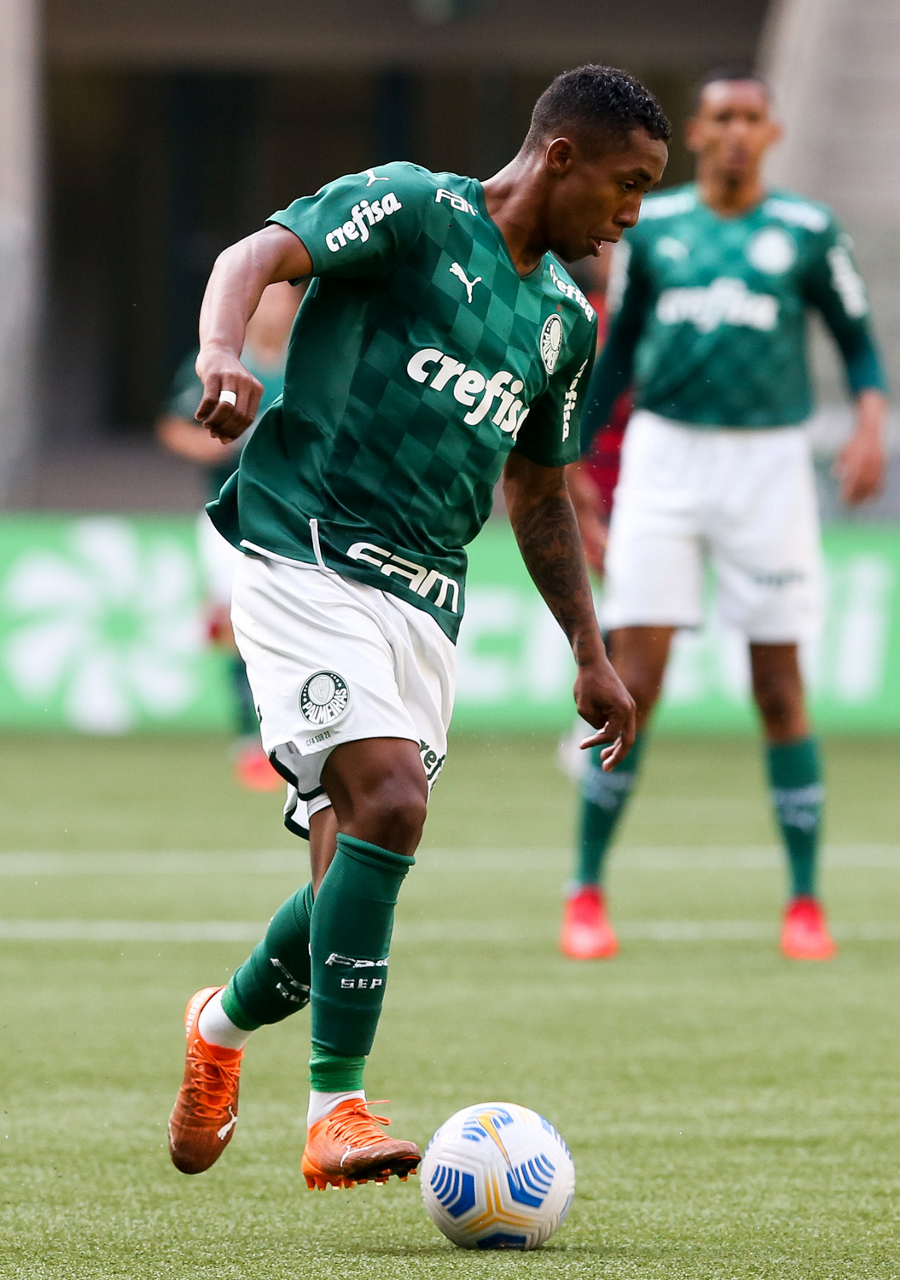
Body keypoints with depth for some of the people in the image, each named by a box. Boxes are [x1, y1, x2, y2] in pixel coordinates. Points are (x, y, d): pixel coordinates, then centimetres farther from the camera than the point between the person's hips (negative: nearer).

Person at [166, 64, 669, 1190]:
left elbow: (537, 489, 29)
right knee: (388, 803, -23)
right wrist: (221, 353, -37)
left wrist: (590, 654, 28)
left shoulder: (564, 317, 19)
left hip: (424, 602, 7)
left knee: (357, 857, 1)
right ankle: (336, 1112, -20)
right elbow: (255, 258, -15)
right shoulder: (411, 210, -3)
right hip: (309, 558, -7)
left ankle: (224, 1024, 30)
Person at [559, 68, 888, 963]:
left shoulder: (807, 232, 4)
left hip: (768, 460, 0)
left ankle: (805, 904, 8)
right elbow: (616, 352, 17)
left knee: (779, 686, 0)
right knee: (633, 678, -8)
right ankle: (587, 894, 1)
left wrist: (870, 421, -8)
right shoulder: (650, 226, 8)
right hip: (664, 455, 0)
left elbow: (857, 342, 11)